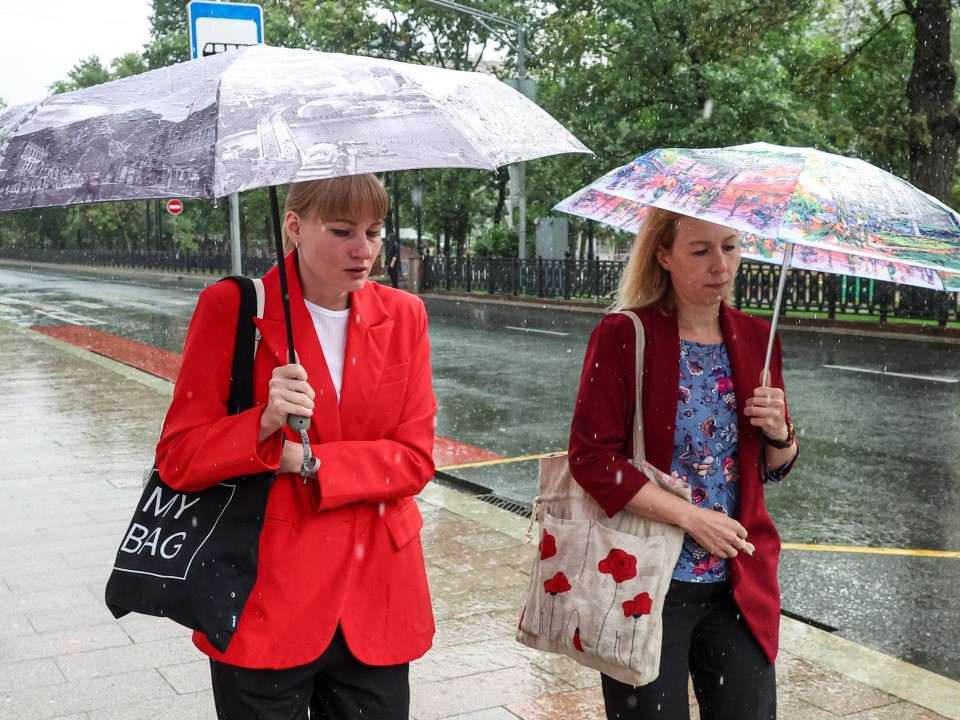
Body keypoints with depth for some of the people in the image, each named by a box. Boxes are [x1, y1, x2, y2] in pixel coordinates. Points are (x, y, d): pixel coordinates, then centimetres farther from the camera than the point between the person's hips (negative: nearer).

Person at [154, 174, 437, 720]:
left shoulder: (404, 316, 3)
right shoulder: (231, 307, -6)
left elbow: (416, 458, -3)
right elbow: (177, 459, -6)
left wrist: (306, 461, -15)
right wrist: (265, 424, -23)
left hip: (375, 602, 3)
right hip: (265, 600, -2)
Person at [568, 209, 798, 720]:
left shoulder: (755, 338, 5)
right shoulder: (623, 336, -10)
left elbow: (774, 468, 14)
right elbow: (591, 458, -16)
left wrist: (778, 432, -8)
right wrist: (692, 517, -18)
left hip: (740, 585, 5)